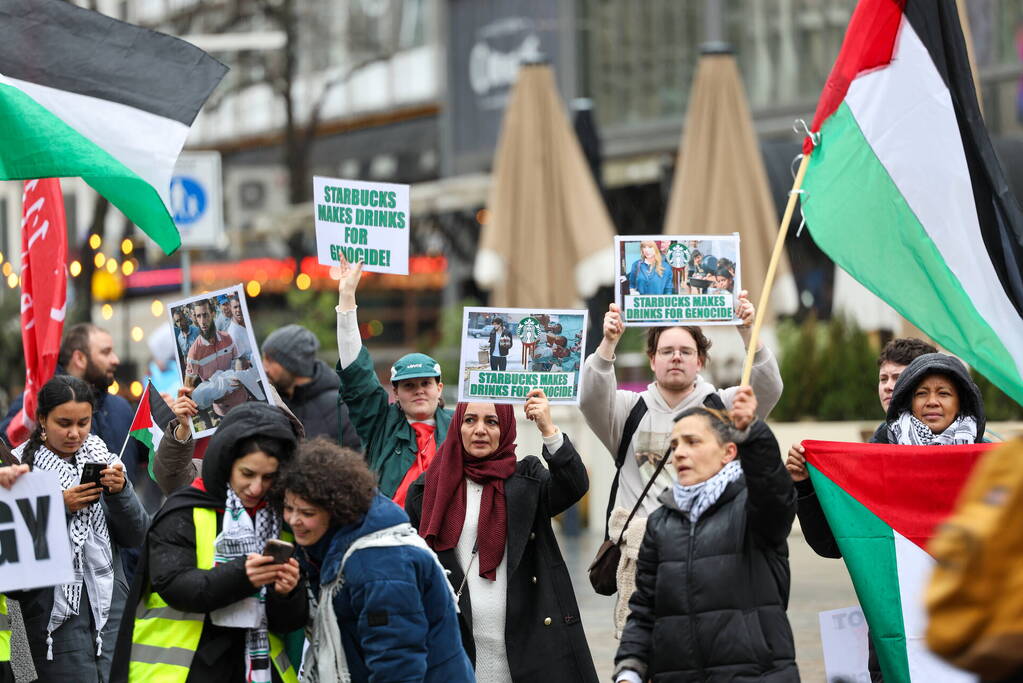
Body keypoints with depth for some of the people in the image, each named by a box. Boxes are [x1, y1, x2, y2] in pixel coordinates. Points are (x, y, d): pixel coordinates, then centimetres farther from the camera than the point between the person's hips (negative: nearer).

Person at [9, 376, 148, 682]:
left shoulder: (102, 459, 8)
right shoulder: (21, 466, -2)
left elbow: (136, 536, 6)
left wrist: (120, 491, -10)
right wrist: (59, 508, -18)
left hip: (109, 599, 3)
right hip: (55, 607, -3)